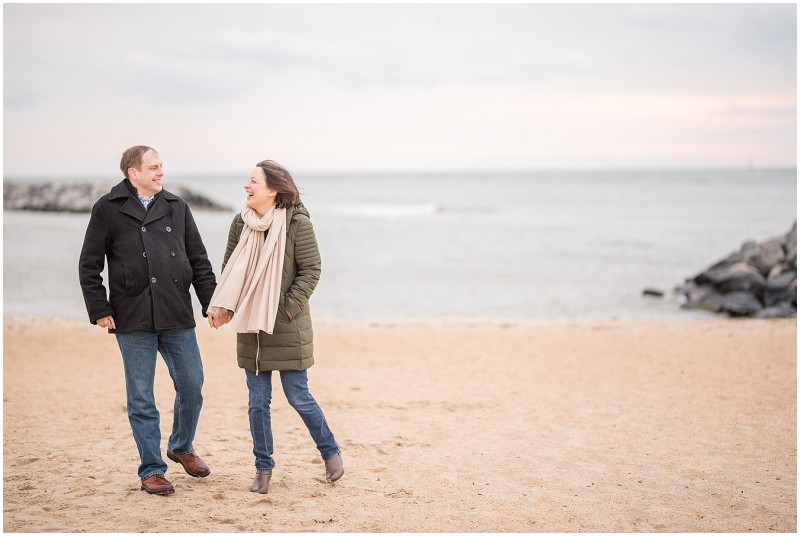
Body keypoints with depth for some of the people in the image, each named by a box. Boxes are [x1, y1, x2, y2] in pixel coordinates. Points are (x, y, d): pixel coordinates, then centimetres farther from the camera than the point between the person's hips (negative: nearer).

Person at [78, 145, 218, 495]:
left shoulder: (176, 207, 11)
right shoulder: (108, 209, 1)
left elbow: (199, 260, 14)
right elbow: (89, 266, 2)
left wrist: (211, 301, 7)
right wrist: (99, 310, -4)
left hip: (177, 317, 3)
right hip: (132, 321, -3)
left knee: (192, 386, 6)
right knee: (141, 398, 2)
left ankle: (182, 447, 32)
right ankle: (151, 470, 14)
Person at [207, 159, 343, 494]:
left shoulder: (297, 224, -11)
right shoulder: (241, 223, 3)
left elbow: (311, 271, -10)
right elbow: (229, 269, 9)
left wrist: (286, 309, -16)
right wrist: (224, 306, -6)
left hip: (288, 327, -4)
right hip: (251, 327, 4)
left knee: (298, 397, 1)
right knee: (257, 401, 8)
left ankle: (330, 452, 24)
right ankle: (263, 468, 21)